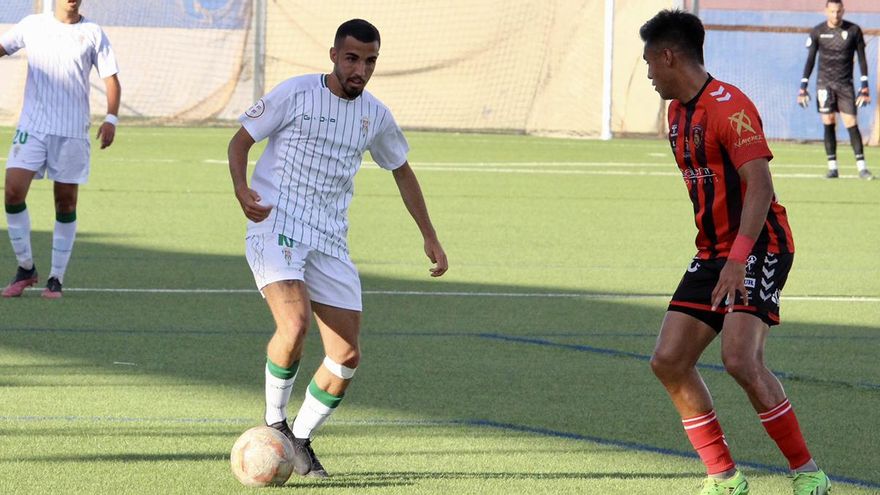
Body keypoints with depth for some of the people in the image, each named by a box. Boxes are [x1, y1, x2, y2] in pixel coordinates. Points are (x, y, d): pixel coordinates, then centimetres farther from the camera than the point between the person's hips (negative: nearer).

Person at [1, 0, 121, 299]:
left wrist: (111, 119, -9)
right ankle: (25, 268, 4)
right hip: (32, 127, 1)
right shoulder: (32, 25, 6)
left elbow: (111, 80, 5)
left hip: (72, 132, -1)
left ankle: (56, 278, 10)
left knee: (66, 202, 1)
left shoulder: (93, 34, 3)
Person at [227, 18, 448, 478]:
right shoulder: (296, 93, -5)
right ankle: (274, 422, -8)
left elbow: (401, 170, 25)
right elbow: (240, 140, 0)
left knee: (346, 358, -1)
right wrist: (241, 189, -20)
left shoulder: (375, 115, 10)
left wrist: (429, 237, 21)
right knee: (294, 326, -29)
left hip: (330, 242, 5)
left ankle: (300, 441, 18)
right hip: (276, 229, -5)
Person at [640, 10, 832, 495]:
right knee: (668, 360, -2)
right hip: (712, 252, 9)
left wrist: (738, 258, -31)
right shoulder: (677, 111, 14)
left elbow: (760, 188, -23)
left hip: (759, 248, -9)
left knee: (740, 359, -24)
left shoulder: (728, 106, -16)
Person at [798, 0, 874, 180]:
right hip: (824, 83, 0)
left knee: (851, 123, -7)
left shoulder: (854, 30, 1)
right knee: (828, 123, -6)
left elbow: (862, 59, 5)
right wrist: (803, 88, 2)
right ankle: (832, 166, -1)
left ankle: (862, 166, -4)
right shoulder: (817, 32, 2)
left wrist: (865, 88, 0)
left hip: (845, 84, 0)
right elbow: (810, 60, 7)